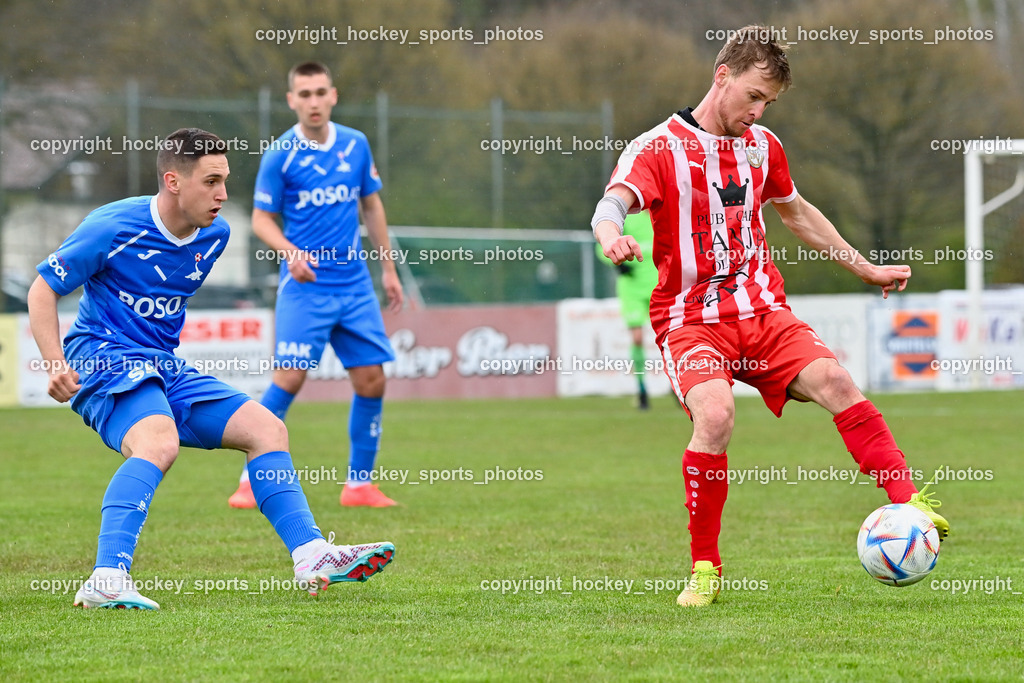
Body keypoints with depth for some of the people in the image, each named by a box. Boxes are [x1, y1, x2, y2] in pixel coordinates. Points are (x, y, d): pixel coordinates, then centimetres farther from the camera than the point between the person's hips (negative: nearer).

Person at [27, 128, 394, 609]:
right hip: (102, 358, -8)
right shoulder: (114, 228, -14)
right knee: (159, 443, -36)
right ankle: (106, 582, -44)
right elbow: (43, 290, -8)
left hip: (166, 369, 8)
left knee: (267, 429, 2)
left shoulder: (214, 235, 7)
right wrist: (56, 365, -21)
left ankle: (312, 559, 5)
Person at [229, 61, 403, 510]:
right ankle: (251, 481, -5)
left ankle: (359, 484, 13)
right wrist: (290, 252, -21)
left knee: (371, 381, 1)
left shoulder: (356, 145, 6)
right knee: (289, 378, -14)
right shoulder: (280, 155, -6)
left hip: (355, 284, 4)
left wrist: (388, 268, 17)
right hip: (304, 287, -4)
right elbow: (261, 219, -2)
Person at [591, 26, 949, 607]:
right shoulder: (659, 148, -4)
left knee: (833, 380, -24)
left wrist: (865, 268, 37)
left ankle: (909, 504, -25)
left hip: (764, 313, 5)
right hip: (691, 318, -5)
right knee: (715, 414, -31)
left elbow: (796, 212, 33)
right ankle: (705, 569, -16)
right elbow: (612, 204, -22)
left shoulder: (762, 147, 15)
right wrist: (612, 237, -47)